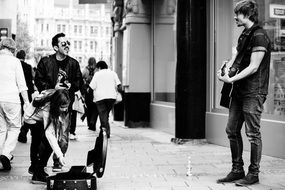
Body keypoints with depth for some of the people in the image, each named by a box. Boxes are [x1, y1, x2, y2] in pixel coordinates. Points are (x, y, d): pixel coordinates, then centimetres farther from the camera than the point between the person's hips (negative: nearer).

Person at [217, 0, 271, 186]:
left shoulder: (259, 36, -12)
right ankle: (237, 170, 20)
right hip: (239, 91, 9)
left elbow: (253, 67, -17)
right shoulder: (244, 35, 15)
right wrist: (226, 69, -1)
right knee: (232, 130, 10)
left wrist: (231, 79, -18)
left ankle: (253, 173, 10)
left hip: (253, 92, -9)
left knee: (253, 133, -1)